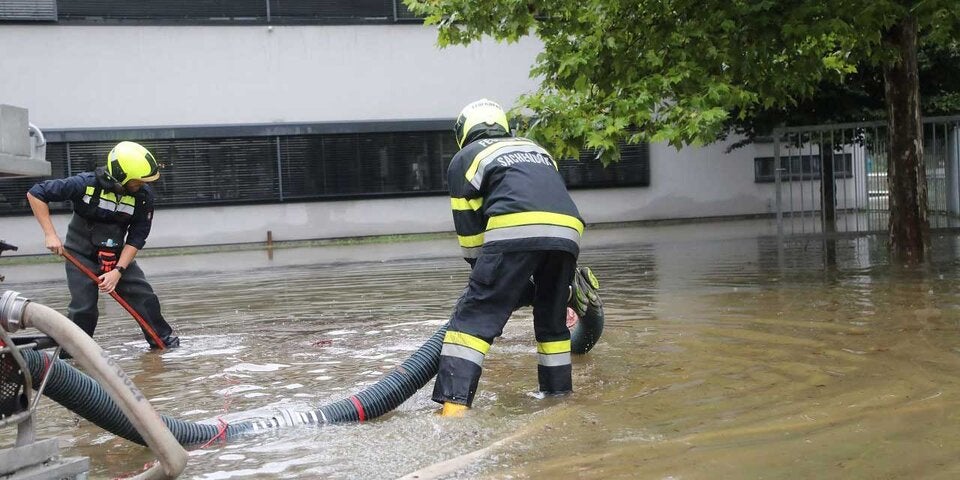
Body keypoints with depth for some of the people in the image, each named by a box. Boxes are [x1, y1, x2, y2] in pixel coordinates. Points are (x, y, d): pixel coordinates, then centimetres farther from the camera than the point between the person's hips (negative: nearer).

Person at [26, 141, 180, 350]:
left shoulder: (144, 195, -16)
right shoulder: (86, 183, -26)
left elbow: (136, 238, -12)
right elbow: (35, 194, -18)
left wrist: (118, 271, -22)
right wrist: (50, 234, -22)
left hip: (116, 254, 3)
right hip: (81, 254, -3)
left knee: (144, 295, -3)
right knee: (84, 308, -12)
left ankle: (162, 338, 16)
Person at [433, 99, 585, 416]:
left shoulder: (465, 159, 23)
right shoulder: (537, 150, 38)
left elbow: (469, 230, 19)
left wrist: (483, 272, 33)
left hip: (514, 234, -5)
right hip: (566, 234, 5)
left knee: (474, 316, -3)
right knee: (552, 319, 23)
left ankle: (454, 405, -14)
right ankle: (558, 394, 31)